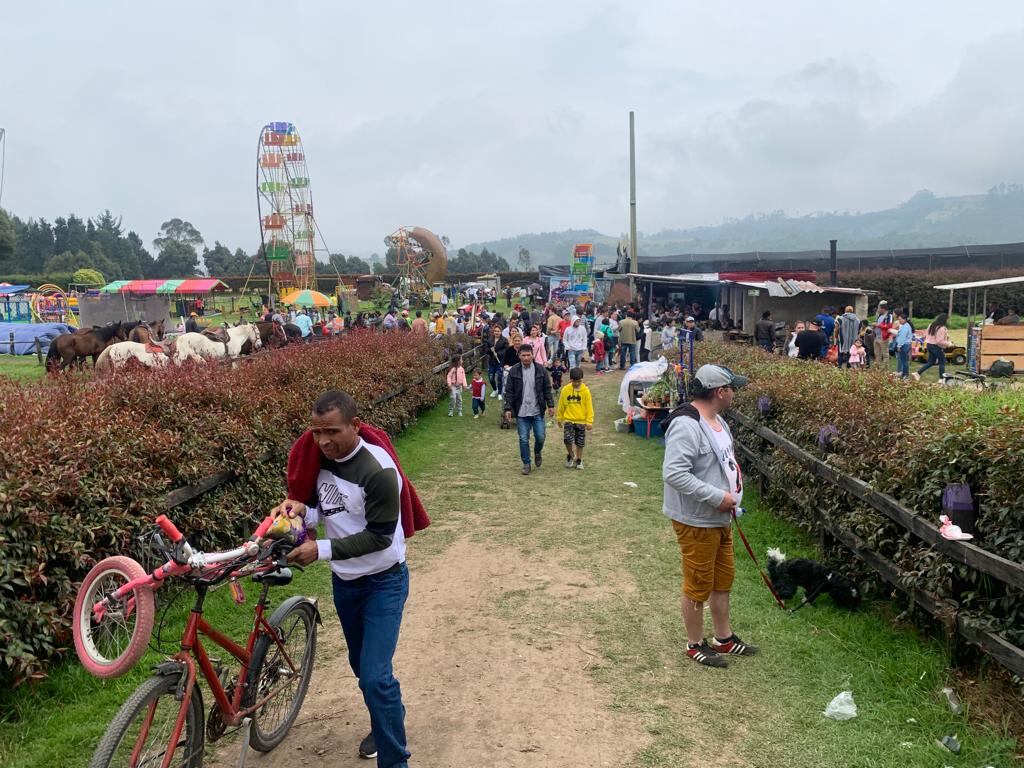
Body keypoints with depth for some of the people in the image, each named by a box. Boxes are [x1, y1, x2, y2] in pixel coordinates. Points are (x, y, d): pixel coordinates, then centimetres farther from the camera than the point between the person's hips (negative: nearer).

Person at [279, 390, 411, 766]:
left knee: (375, 675, -12)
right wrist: (302, 509, -14)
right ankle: (387, 721, 46)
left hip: (383, 582, -7)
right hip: (343, 580, 7)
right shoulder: (320, 458, -6)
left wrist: (321, 549, -30)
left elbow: (379, 536, -26)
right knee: (361, 665, 22)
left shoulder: (378, 470, -28)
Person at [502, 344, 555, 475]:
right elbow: (509, 391, -1)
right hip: (521, 412, -1)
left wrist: (550, 405, 1)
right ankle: (526, 464, 16)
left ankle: (537, 453, 33)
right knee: (523, 439, 2)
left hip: (537, 411, 1)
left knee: (540, 437, 2)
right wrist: (508, 408, -6)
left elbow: (547, 389, 6)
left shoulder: (540, 370, 0)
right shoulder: (514, 371, -3)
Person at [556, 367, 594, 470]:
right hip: (568, 420, 0)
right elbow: (561, 405, 7)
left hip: (581, 421, 0)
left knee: (580, 442, 8)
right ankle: (570, 455, 10)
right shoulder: (565, 389, -4)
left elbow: (589, 407, -2)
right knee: (567, 439, -16)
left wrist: (589, 421, -4)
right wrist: (559, 418, 13)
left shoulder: (585, 391, -6)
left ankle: (579, 460, 27)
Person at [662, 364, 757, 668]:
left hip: (720, 519, 10)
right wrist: (718, 497, -26)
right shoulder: (686, 425, -25)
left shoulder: (717, 420, 8)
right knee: (697, 586, 5)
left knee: (723, 580, 21)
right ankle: (695, 645, 23)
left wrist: (731, 500, 11)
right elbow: (674, 473, -32)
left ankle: (723, 638, 37)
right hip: (696, 522, -10)